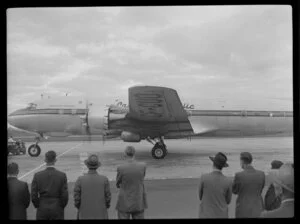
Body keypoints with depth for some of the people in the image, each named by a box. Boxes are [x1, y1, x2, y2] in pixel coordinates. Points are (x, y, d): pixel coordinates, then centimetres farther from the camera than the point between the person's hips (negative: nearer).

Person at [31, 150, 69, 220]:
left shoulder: (37, 175, -6)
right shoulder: (62, 175, -9)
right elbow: (65, 196, -8)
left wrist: (38, 206, 11)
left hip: (42, 211, 1)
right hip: (57, 210, -1)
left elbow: (33, 196, -4)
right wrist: (61, 207, 8)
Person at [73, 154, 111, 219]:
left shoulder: (80, 180, -12)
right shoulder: (104, 179, -10)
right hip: (100, 215, 0)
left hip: (85, 215, 0)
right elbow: (108, 197, -6)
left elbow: (76, 197, -8)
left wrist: (79, 209, 11)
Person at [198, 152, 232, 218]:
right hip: (221, 216, 2)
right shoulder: (228, 182, -11)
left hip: (206, 216, -1)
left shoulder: (204, 177, -15)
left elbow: (201, 197, 0)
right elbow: (227, 201, 5)